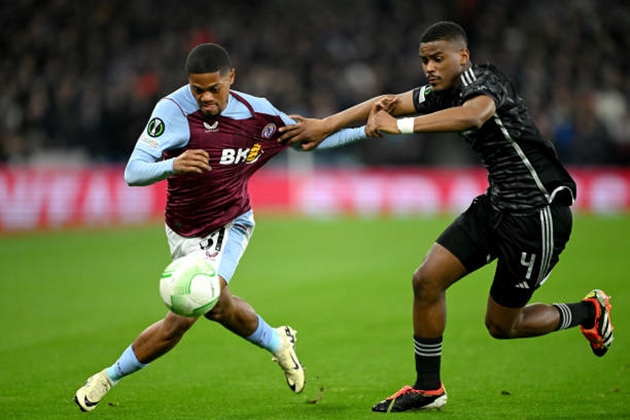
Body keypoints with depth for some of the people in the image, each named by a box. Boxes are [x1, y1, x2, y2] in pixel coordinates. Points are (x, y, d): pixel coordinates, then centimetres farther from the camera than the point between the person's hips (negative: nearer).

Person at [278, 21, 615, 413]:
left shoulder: (486, 81, -20)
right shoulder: (444, 93, 5)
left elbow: (472, 116, -42)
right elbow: (386, 103, 7)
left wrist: (401, 126, -46)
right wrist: (326, 125, -3)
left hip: (539, 211, -8)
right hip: (497, 204, 8)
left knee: (501, 325, 3)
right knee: (427, 279, -2)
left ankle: (590, 313, 27)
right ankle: (428, 388, 12)